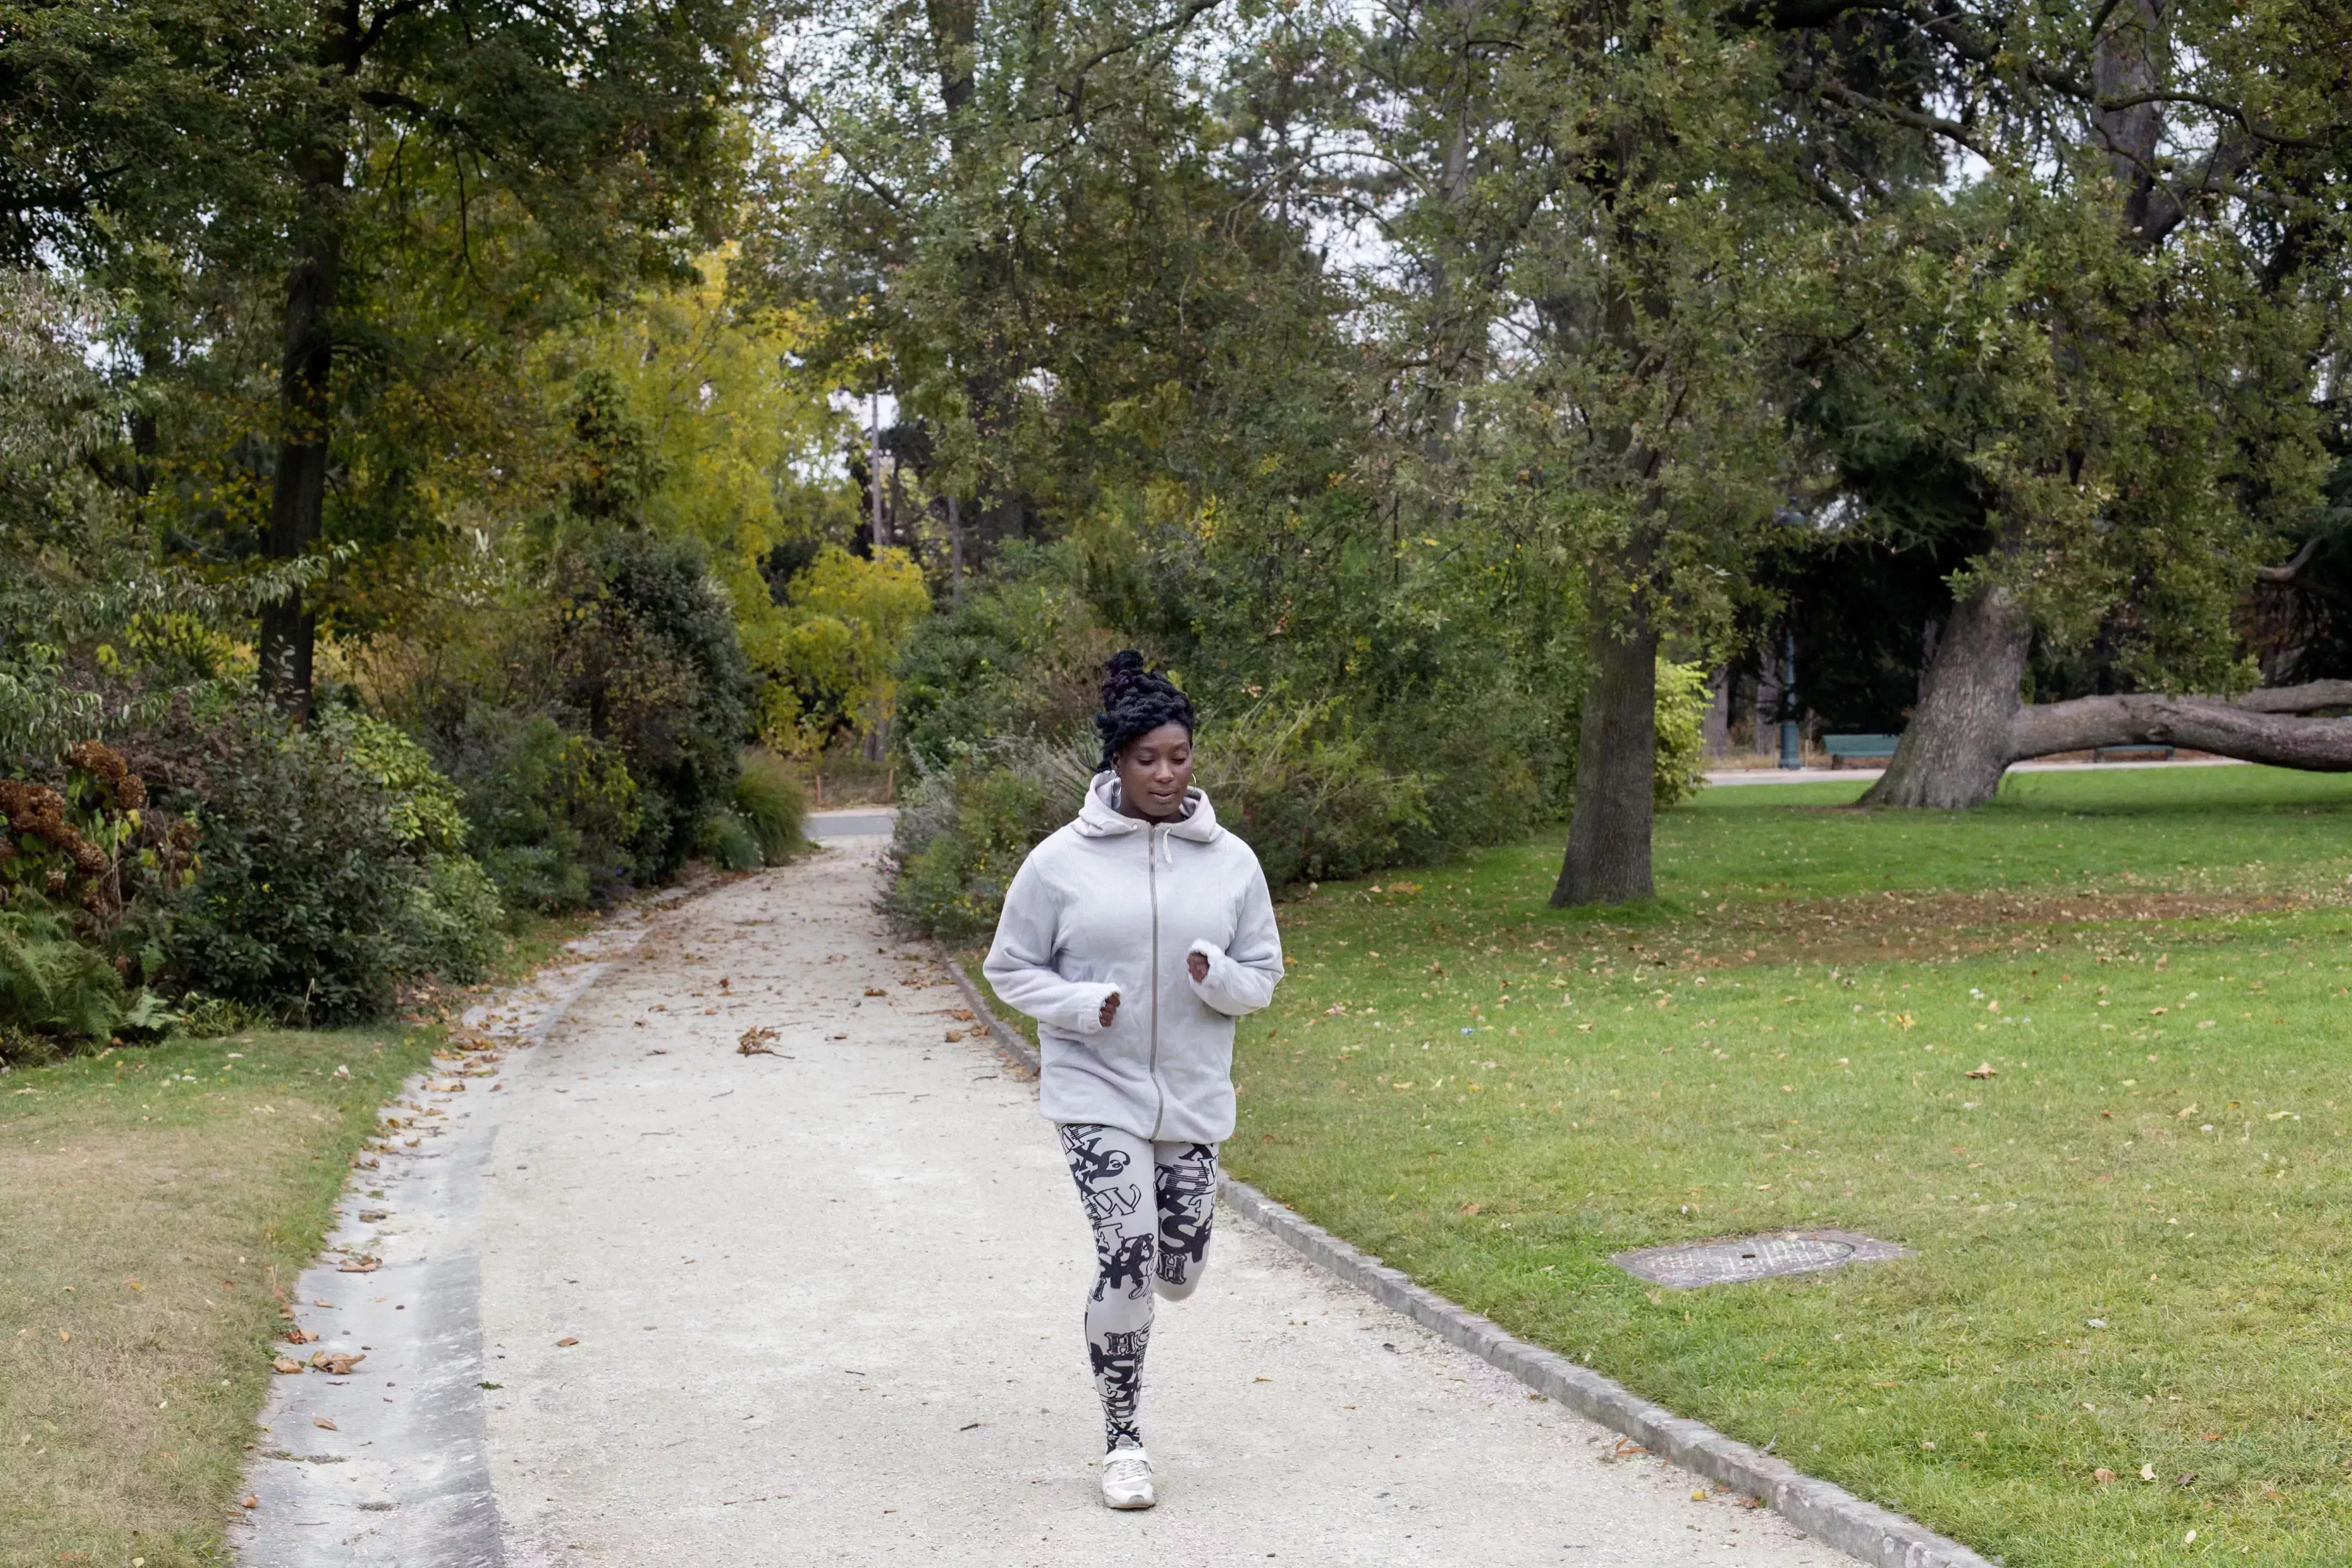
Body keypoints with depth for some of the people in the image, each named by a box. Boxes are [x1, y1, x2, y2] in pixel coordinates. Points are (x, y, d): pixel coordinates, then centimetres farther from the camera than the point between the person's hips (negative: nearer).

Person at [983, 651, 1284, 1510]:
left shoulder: (1230, 861, 2)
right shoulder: (1063, 861, -5)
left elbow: (1263, 978, 7)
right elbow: (1010, 969, 2)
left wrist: (1220, 978, -16)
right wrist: (1082, 1006, -16)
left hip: (1195, 1098, 3)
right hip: (1098, 1092, -3)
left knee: (1177, 1275, 9)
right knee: (1128, 1262, -13)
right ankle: (1122, 1441, 6)